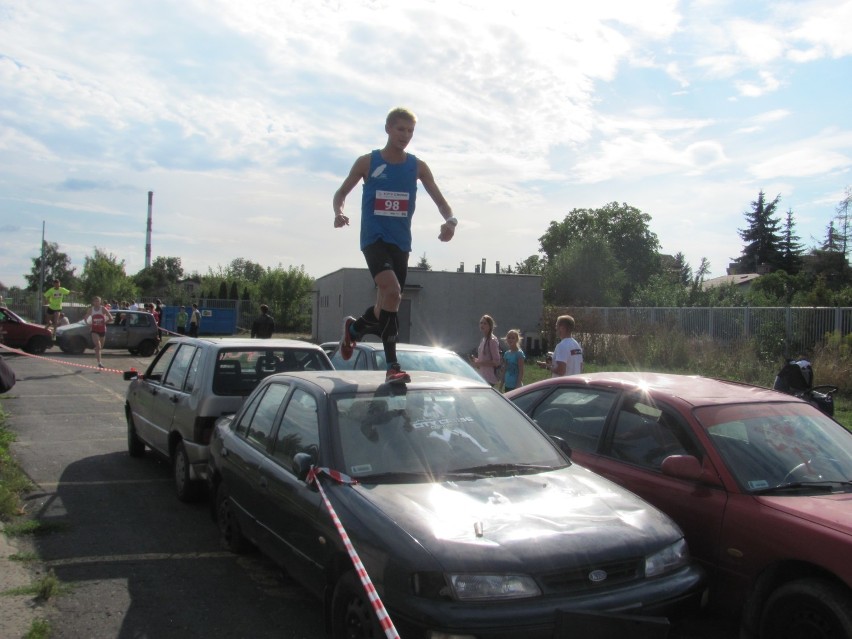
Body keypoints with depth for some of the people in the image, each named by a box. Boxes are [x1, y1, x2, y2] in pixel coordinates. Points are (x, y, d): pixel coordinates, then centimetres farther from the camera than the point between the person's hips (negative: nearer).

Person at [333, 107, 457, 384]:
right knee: (392, 291, -26)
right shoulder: (367, 162, 2)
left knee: (388, 301, 8)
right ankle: (392, 365, -20)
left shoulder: (417, 166, 8)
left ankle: (354, 327, 40)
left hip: (401, 242, 4)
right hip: (374, 238, -4)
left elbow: (439, 199, 7)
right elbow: (341, 192, 11)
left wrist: (450, 220, -15)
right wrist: (338, 212, -11)